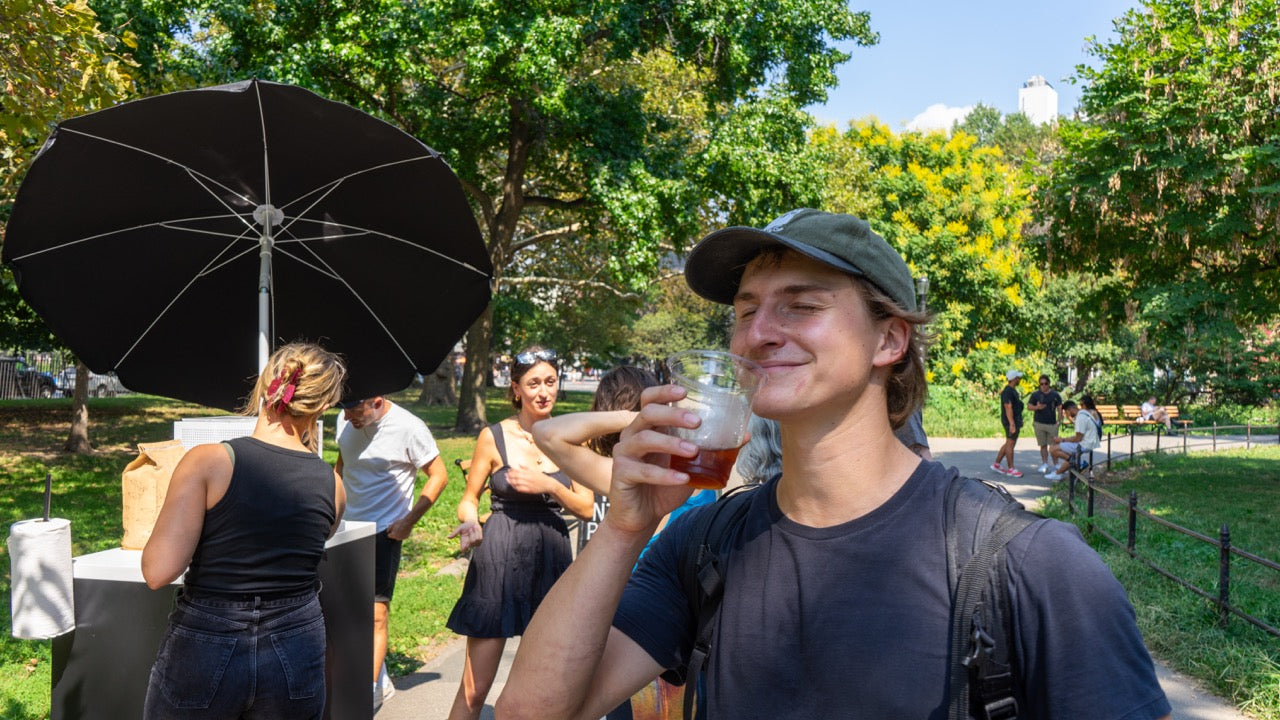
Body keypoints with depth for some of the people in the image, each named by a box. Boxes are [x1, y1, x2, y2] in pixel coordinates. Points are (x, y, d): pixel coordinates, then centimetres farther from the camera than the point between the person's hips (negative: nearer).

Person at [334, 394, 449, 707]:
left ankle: (370, 692, 6)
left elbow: (439, 476, -10)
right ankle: (380, 678, 30)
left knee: (375, 614, -5)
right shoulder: (346, 422, -1)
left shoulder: (409, 428, -18)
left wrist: (409, 521, -13)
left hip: (384, 532, -6)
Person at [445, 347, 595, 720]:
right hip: (499, 560, -3)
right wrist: (470, 523, -16)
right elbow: (469, 498, 6)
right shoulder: (494, 436, -2)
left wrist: (550, 485, -13)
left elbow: (586, 507, 4)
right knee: (475, 688, -2)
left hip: (551, 559, 3)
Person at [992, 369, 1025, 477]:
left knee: (1008, 444, 14)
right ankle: (1011, 469, 0)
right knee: (1010, 444, -4)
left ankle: (996, 464, 20)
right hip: (1011, 421, -10)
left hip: (1015, 421, 10)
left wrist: (1019, 422, 23)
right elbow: (1008, 408, -23)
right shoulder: (1008, 391, -17)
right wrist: (1012, 424, -28)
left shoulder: (1013, 390, 15)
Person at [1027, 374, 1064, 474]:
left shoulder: (1055, 395, 5)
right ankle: (1045, 464, 14)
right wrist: (1037, 407, -15)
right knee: (1043, 445, 5)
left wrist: (1059, 421, -3)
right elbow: (1029, 407, 5)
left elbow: (1059, 408, 6)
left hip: (1052, 423, 0)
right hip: (1039, 423, 0)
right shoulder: (1035, 395, 4)